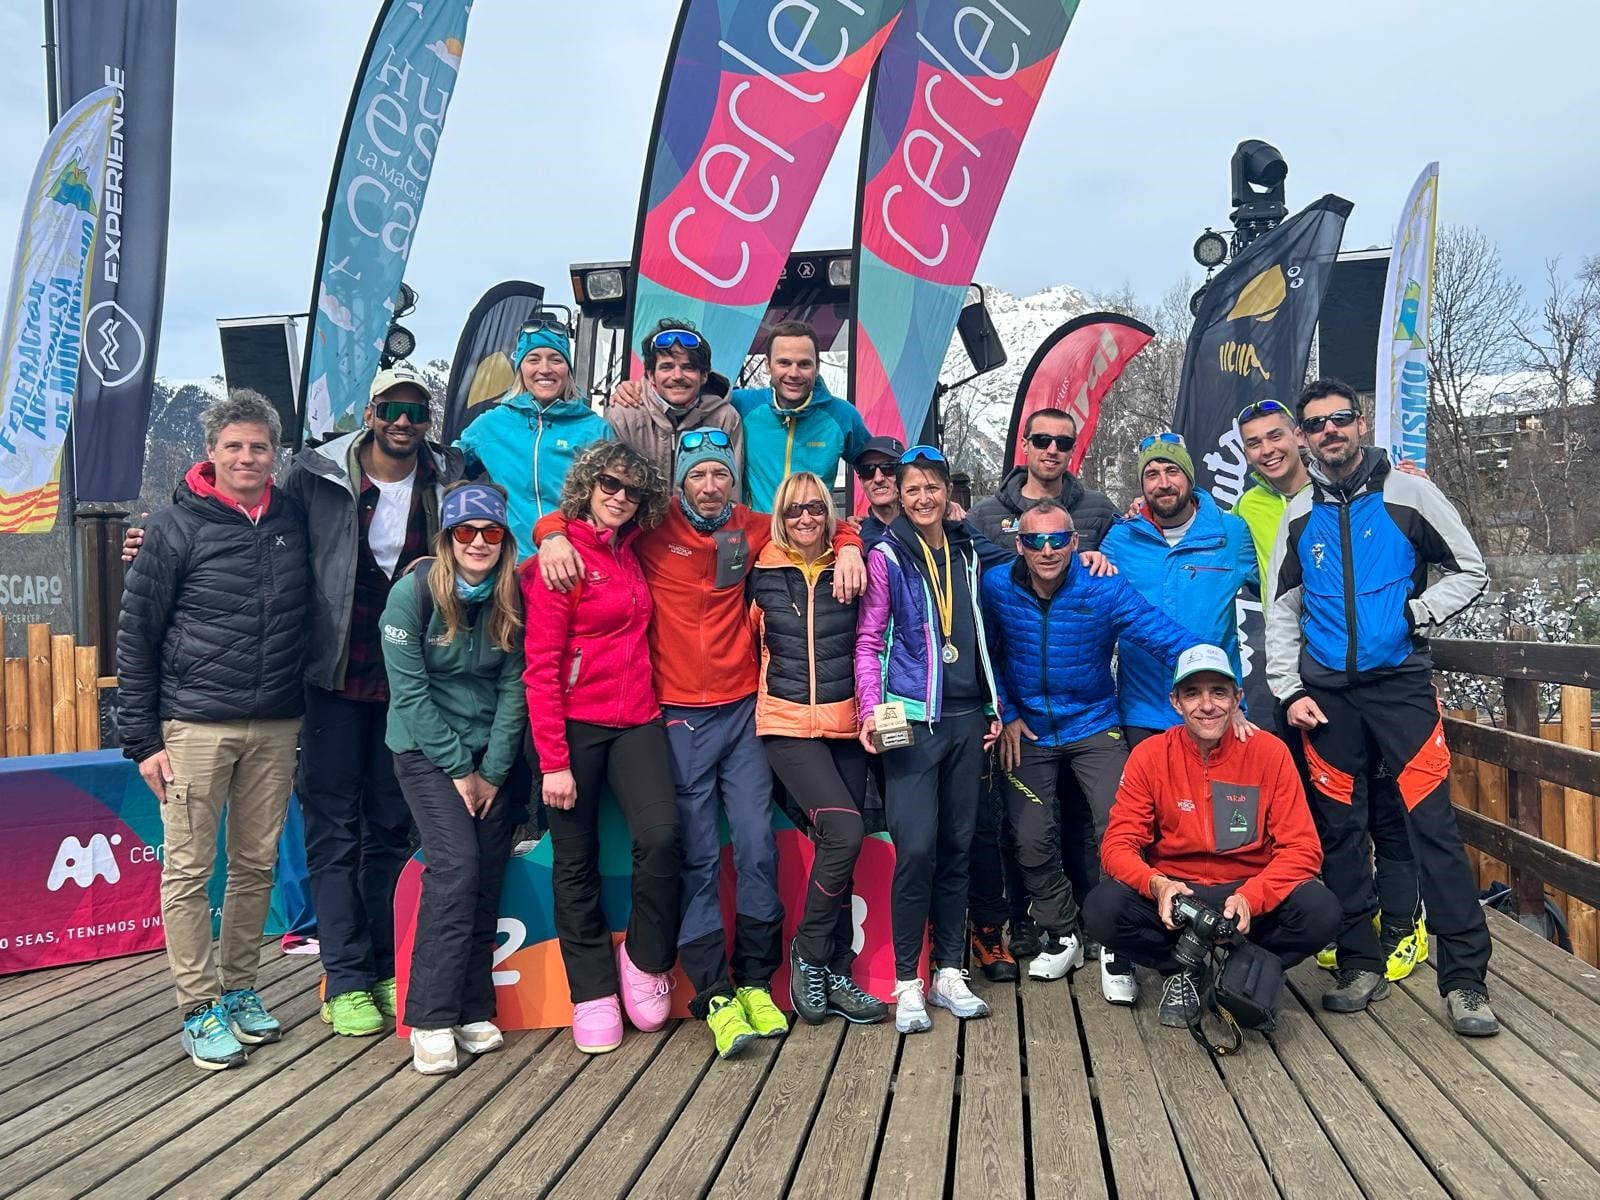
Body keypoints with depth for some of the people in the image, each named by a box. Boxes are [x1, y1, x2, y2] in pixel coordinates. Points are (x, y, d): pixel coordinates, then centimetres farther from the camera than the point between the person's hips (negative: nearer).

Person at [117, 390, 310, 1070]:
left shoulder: (294, 521, 6)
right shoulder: (177, 526, -4)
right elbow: (135, 634, -3)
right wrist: (142, 739, -5)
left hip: (276, 726, 4)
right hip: (196, 724, -3)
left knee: (257, 864, 11)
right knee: (188, 869, 1)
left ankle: (239, 990, 25)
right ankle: (199, 1011, 12)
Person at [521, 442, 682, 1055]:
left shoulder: (628, 554, 11)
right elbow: (541, 668, -11)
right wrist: (553, 760, -15)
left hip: (636, 722, 5)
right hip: (575, 726, -4)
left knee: (661, 836, -15)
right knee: (577, 862, 4)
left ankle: (644, 960, 8)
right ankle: (593, 994, 19)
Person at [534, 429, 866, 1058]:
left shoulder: (751, 530, 7)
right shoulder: (653, 529, -1)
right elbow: (562, 519, 3)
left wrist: (848, 548, 0)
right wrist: (554, 536, -20)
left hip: (743, 711, 3)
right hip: (678, 718, -2)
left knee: (757, 850, 2)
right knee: (698, 859, -2)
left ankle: (755, 984, 16)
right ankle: (715, 997, 5)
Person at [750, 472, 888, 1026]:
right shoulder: (762, 574, 2)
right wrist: (768, 688, 6)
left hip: (845, 725, 3)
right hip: (788, 724, -2)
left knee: (838, 849, 5)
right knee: (844, 832, -19)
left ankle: (835, 975, 17)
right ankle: (807, 955, 0)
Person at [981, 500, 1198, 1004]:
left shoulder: (1105, 590, -16)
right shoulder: (996, 588, -11)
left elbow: (1174, 642, -21)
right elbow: (986, 654, 3)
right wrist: (1005, 714, -2)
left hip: (1093, 726, -1)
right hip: (1026, 732, 2)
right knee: (1033, 839, 3)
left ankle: (1116, 948, 7)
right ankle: (1061, 936, 27)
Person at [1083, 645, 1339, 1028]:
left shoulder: (1269, 752, -7)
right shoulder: (1149, 756, -7)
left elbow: (1301, 848, -9)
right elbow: (1119, 844, -8)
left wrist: (1251, 897, -27)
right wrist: (1157, 884, -30)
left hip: (1250, 898, 0)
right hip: (1172, 895, 0)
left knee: (1320, 910, -29)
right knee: (1101, 908, -28)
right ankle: (1182, 972, 3)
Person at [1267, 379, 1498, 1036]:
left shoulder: (1408, 494, 2)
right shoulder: (1299, 515, 10)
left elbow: (1470, 571, 6)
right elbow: (1281, 611, 12)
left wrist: (1419, 613, -10)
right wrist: (1289, 689, 4)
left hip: (1400, 681, -3)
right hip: (1326, 692, 3)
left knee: (1433, 822, -7)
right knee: (1340, 828, 6)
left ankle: (1464, 978, 1)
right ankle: (1361, 964, 18)